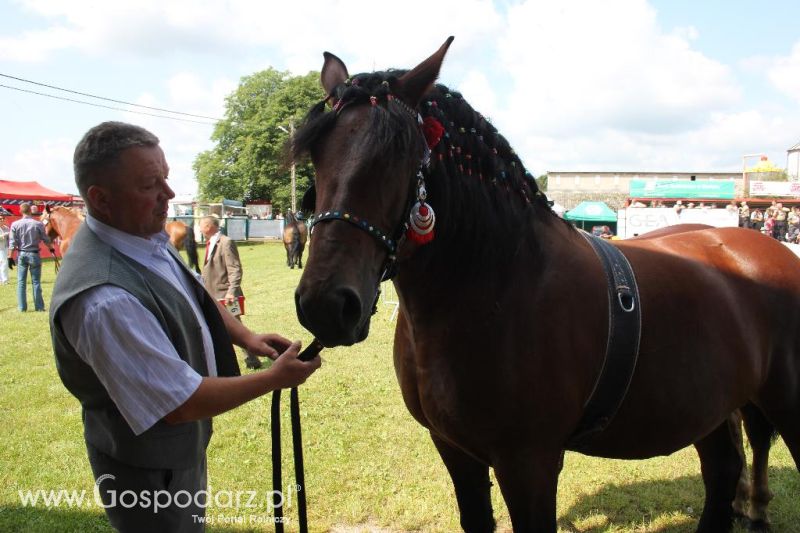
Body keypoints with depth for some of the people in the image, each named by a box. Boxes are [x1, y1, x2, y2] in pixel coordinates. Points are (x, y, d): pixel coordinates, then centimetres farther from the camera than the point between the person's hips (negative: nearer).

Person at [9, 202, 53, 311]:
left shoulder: (15, 224, -5)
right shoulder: (38, 224, -8)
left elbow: (12, 243, -5)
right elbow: (46, 240, 1)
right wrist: (52, 249, 19)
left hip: (21, 254, 1)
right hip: (34, 254, -1)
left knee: (21, 281, 9)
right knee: (36, 282, 5)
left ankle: (22, 307, 10)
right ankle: (39, 306, 8)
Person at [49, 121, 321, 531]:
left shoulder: (143, 236, -8)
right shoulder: (103, 299, -37)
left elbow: (196, 296, 10)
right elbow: (182, 404, -30)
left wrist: (245, 336, -5)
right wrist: (274, 378, -21)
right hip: (150, 470, -8)